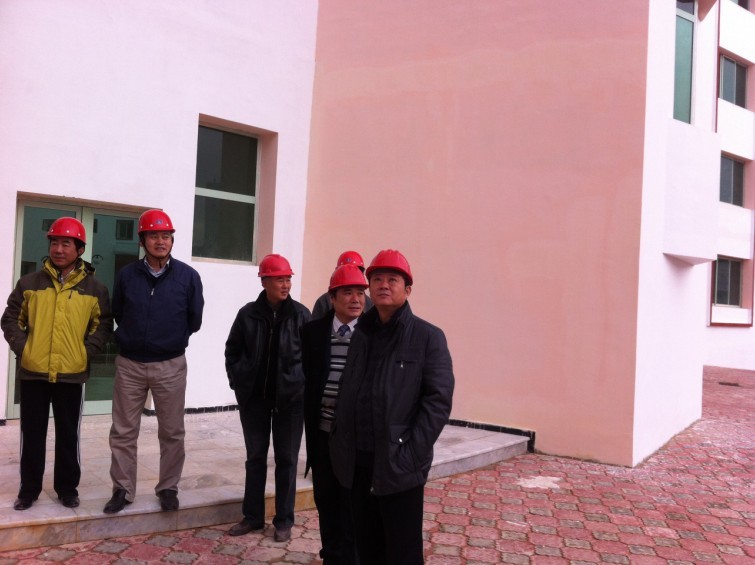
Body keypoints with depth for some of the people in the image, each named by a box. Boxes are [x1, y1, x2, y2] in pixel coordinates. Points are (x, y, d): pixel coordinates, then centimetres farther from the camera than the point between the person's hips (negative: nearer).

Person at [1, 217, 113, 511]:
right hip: (33, 372, 1)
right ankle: (29, 488, 24)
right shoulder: (29, 283, 2)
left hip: (72, 374, -1)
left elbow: (104, 324, 4)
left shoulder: (94, 288, 0)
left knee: (68, 435, 9)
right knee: (32, 434, 10)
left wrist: (86, 353, -6)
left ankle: (67, 487, 23)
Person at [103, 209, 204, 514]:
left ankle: (168, 488, 22)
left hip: (171, 365, -1)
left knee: (172, 432, 7)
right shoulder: (126, 275, -2)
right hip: (129, 364, 1)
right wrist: (133, 338, 10)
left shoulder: (188, 277, -6)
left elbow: (194, 320, 3)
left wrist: (173, 340, 9)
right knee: (123, 432, 7)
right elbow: (117, 314, 12)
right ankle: (122, 489, 20)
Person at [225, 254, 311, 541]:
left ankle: (284, 520, 19)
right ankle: (252, 515, 26)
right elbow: (232, 351, 9)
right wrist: (237, 382, 2)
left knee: (286, 459, 7)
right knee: (255, 457, 13)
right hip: (254, 397, 2)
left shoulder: (300, 314, -6)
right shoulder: (248, 314, -2)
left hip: (290, 398, -1)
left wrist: (303, 383, -5)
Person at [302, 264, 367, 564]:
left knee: (352, 504, 8)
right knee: (326, 500, 16)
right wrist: (311, 423, 4)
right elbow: (308, 381, 6)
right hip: (322, 431, 3)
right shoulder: (313, 331, 1)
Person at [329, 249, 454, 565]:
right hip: (359, 463, 5)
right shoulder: (361, 334, 12)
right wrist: (341, 446, 6)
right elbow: (346, 393, 15)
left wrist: (409, 455, -16)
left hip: (399, 467, -5)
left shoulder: (428, 337, -4)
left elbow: (438, 402, -11)